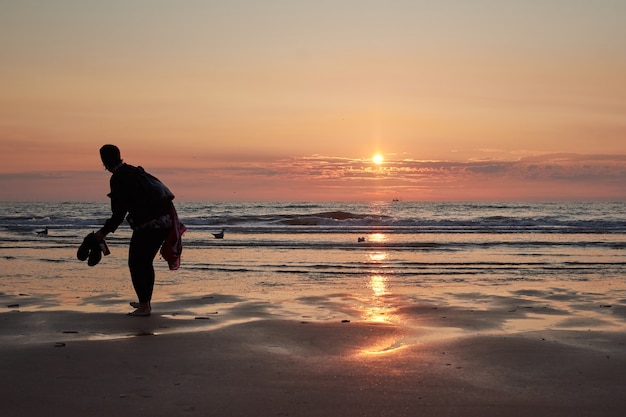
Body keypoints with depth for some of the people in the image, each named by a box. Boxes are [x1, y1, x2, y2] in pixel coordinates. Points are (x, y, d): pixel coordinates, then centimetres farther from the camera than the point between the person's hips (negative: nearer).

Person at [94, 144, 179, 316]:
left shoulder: (118, 178, -9)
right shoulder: (136, 171, 16)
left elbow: (119, 213, -10)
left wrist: (104, 232, -1)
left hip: (148, 224, -8)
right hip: (166, 220, 8)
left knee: (136, 264, 5)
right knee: (146, 262, 21)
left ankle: (144, 306, 5)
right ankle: (146, 302, 30)